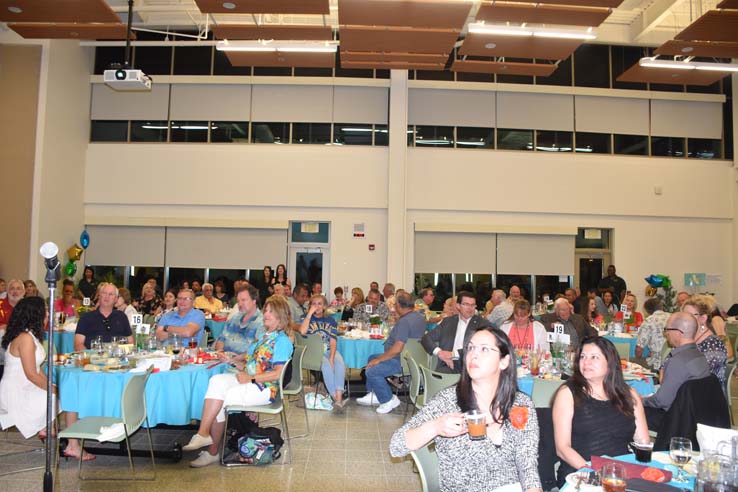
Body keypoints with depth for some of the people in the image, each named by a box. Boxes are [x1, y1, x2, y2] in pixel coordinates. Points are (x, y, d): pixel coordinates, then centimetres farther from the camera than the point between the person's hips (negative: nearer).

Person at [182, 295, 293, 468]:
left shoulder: (282, 341, -7)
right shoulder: (264, 336, 21)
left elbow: (277, 374, -15)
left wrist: (250, 378, -17)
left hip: (264, 388, -7)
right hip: (248, 381, 7)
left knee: (219, 401, -19)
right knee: (216, 380, -19)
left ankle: (212, 451, -9)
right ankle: (204, 434, -26)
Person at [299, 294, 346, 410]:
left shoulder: (331, 321, 12)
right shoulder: (307, 318, 8)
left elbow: (333, 341, 0)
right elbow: (302, 331, -15)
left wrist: (332, 358, -16)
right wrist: (310, 313, -12)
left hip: (329, 350, 2)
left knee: (339, 362, -30)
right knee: (326, 365, -33)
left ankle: (339, 397, -39)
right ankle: (335, 398, -31)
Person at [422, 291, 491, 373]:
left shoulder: (483, 324, 6)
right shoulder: (448, 321, 17)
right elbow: (426, 338, 14)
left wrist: (453, 354, -14)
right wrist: (439, 352, -6)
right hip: (448, 365, 2)